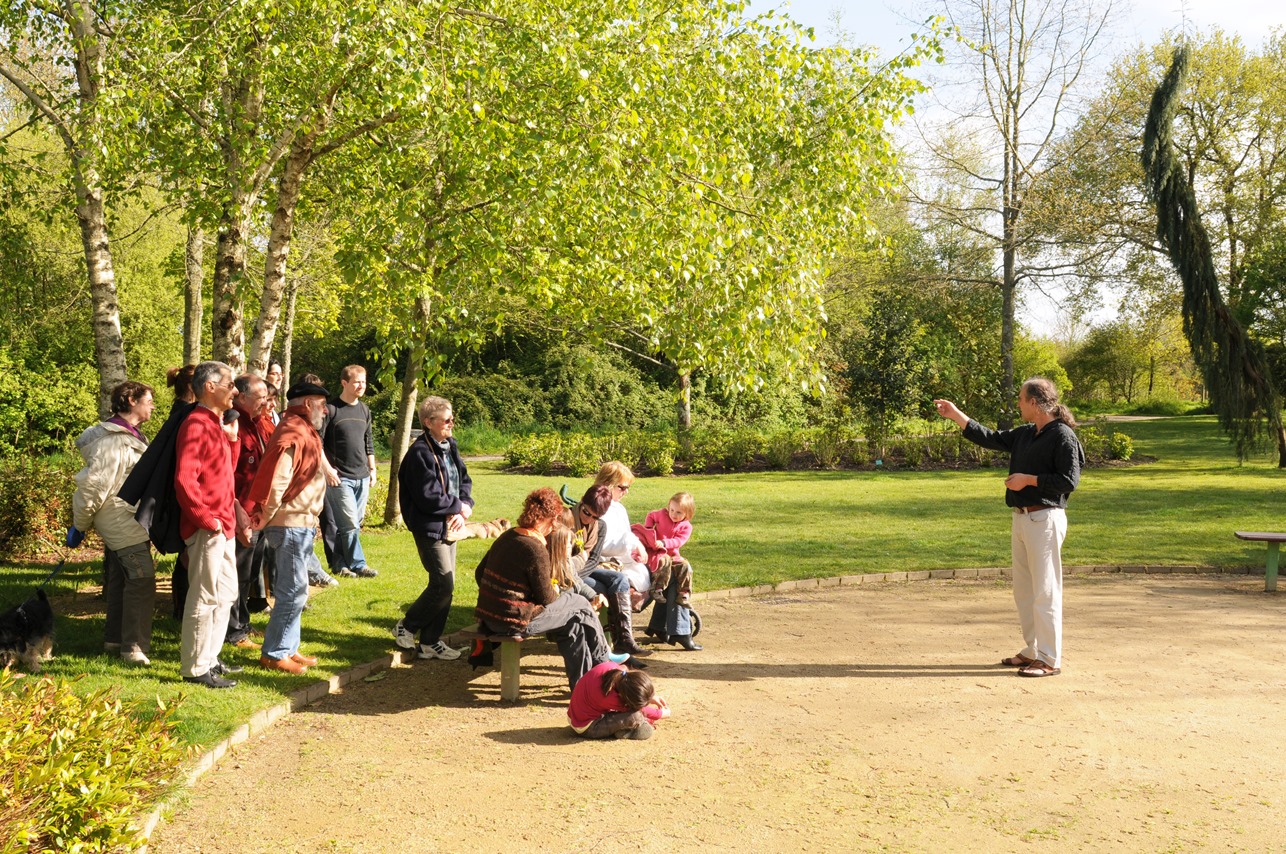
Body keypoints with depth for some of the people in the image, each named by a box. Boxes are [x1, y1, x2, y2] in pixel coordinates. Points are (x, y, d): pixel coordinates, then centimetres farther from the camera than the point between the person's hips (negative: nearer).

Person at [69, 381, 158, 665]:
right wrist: (80, 525, -10)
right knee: (141, 580, -10)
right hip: (124, 524, -10)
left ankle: (114, 639, 27)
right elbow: (92, 485, -19)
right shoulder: (113, 442, -21)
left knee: (120, 581, 17)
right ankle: (134, 646, -4)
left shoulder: (130, 436, 11)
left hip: (128, 522, 10)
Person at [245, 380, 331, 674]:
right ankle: (274, 654, 5)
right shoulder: (293, 435, -18)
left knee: (292, 591, 16)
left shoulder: (304, 432, 15)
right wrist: (262, 518, -19)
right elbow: (275, 481, -26)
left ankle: (288, 648, 25)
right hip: (291, 524, -10)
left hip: (301, 524, 10)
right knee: (293, 592, -4)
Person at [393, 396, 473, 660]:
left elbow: (465, 481, 13)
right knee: (443, 585, -9)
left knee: (444, 585, 10)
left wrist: (464, 508, -6)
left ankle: (430, 642, 19)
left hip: (449, 526, 9)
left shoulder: (450, 446, 10)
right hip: (430, 529, -8)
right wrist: (459, 507, -9)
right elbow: (429, 498, -21)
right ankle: (406, 627, 11)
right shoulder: (420, 453, -17)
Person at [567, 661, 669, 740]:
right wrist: (661, 714, -6)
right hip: (587, 729, -8)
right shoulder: (608, 697, -38)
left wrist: (652, 697, -2)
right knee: (635, 716, -25)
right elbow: (639, 710, -20)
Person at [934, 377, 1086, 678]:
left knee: (1045, 591, -6)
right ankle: (1032, 651, 24)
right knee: (1023, 589, 14)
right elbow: (989, 439, 23)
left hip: (1045, 519, -9)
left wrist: (1028, 479, -15)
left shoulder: (1062, 436, -11)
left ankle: (1050, 660, 1)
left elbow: (1069, 480, -17)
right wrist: (956, 415, 20)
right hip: (1021, 518, 9)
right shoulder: (1024, 434, 14)